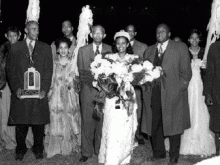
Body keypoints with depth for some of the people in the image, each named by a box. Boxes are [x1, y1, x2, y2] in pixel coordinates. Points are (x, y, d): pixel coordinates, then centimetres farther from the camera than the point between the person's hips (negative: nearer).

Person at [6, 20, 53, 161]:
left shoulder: (45, 48, 11)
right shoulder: (15, 48, 10)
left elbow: (48, 71, 5)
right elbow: (10, 70, 5)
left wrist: (44, 90, -7)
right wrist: (16, 89, -7)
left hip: (39, 92, 0)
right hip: (21, 92, 0)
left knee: (39, 123, 4)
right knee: (21, 124, 5)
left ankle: (38, 149, 20)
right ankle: (20, 150, 20)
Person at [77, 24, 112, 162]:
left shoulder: (109, 50, 6)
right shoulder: (82, 50, 8)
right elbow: (81, 72, 6)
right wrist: (92, 81, -6)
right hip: (88, 90, 0)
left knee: (102, 122, 3)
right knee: (87, 122, 2)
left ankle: (100, 150, 17)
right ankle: (86, 152, 11)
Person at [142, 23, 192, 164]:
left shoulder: (180, 47, 5)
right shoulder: (149, 50, 17)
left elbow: (186, 72, 1)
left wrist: (180, 88, -7)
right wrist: (147, 87, 1)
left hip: (173, 93, -3)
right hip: (153, 94, 4)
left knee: (173, 124, 4)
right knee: (154, 124, 7)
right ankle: (158, 152, 25)